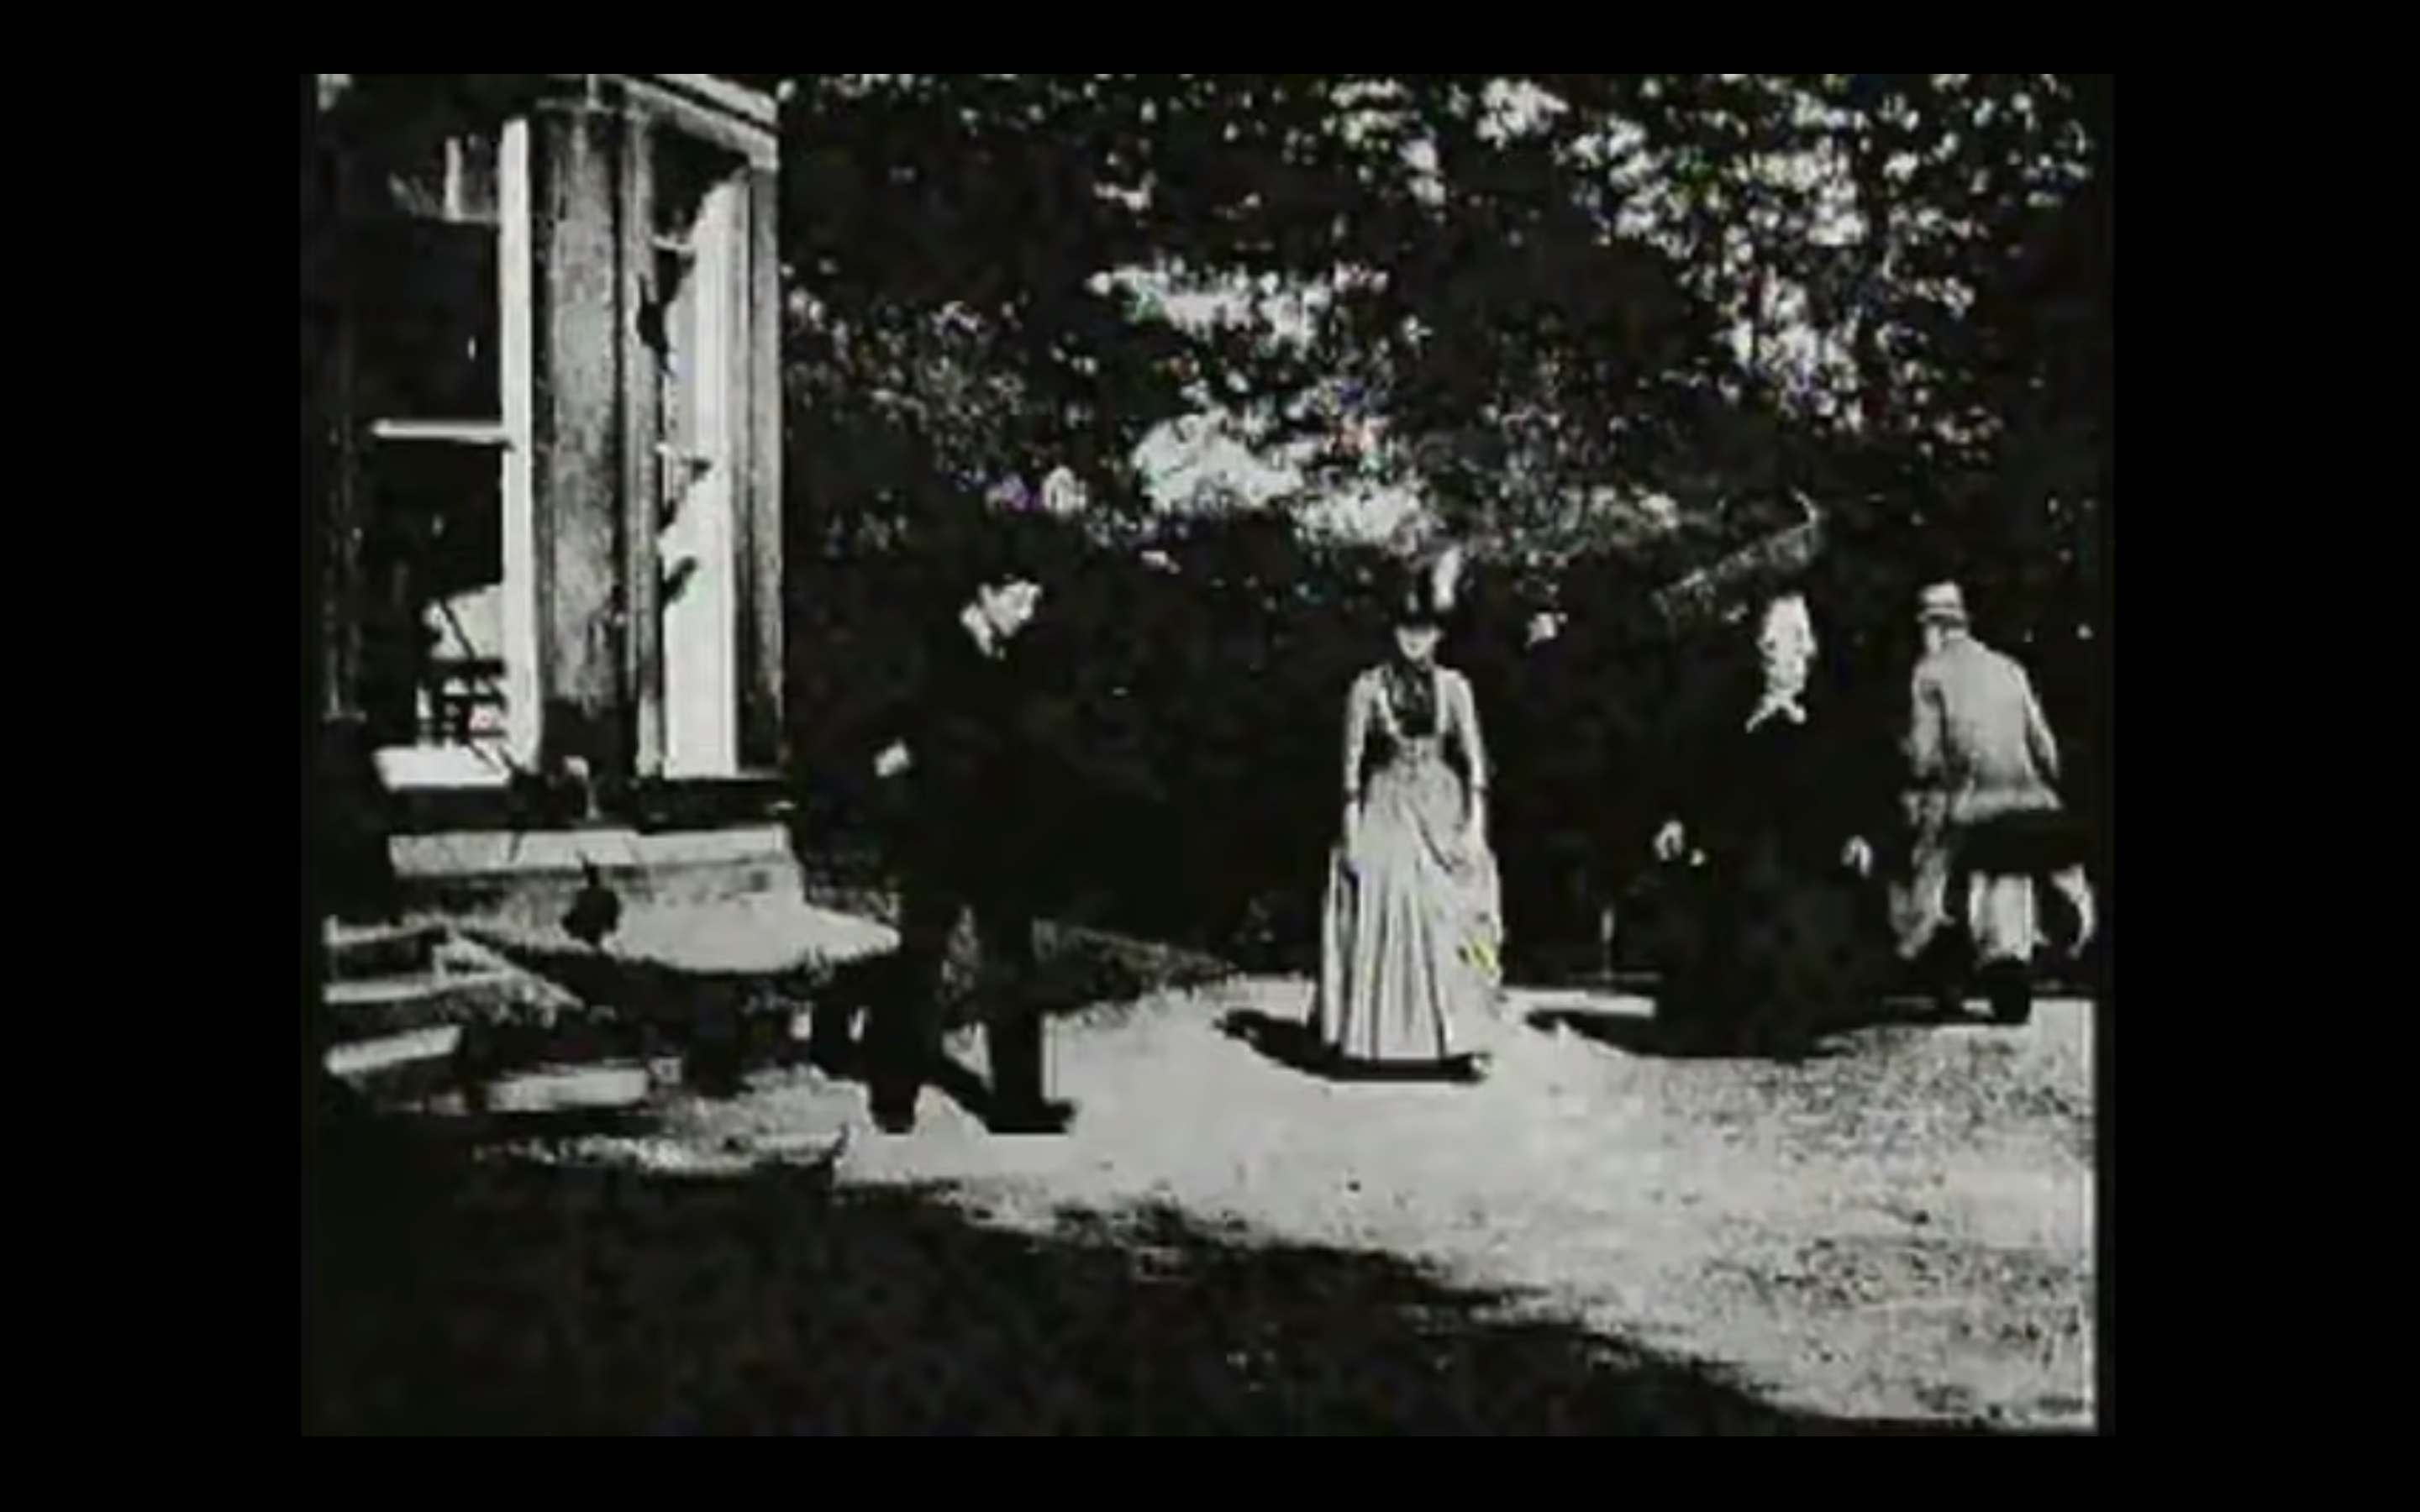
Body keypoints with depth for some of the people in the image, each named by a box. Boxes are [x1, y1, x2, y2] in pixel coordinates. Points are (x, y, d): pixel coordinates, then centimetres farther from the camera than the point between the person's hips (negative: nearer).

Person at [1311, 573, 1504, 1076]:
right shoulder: (1368, 687, 0)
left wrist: (1475, 825, -8)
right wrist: (1351, 829, -6)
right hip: (1385, 811, -1)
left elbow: (1474, 758, 0)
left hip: (1442, 811, 1)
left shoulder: (1453, 687, 4)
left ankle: (1457, 1042, -2)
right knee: (1381, 916, -4)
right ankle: (1368, 1042, 1)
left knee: (1450, 920, -3)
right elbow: (1352, 762, 0)